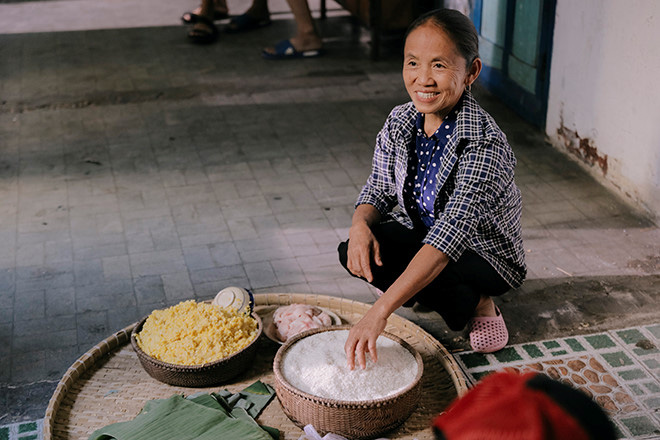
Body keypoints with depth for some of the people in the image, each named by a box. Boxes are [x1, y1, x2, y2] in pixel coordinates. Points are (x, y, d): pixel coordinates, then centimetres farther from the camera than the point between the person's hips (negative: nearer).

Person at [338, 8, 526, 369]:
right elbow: (379, 189, 3)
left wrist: (379, 312, -51)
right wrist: (360, 224, -24)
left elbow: (447, 240, -42)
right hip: (420, 235, 6)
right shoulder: (399, 123, -11)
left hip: (484, 255, -6)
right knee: (357, 253, -21)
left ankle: (476, 304, -4)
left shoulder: (484, 146, -32)